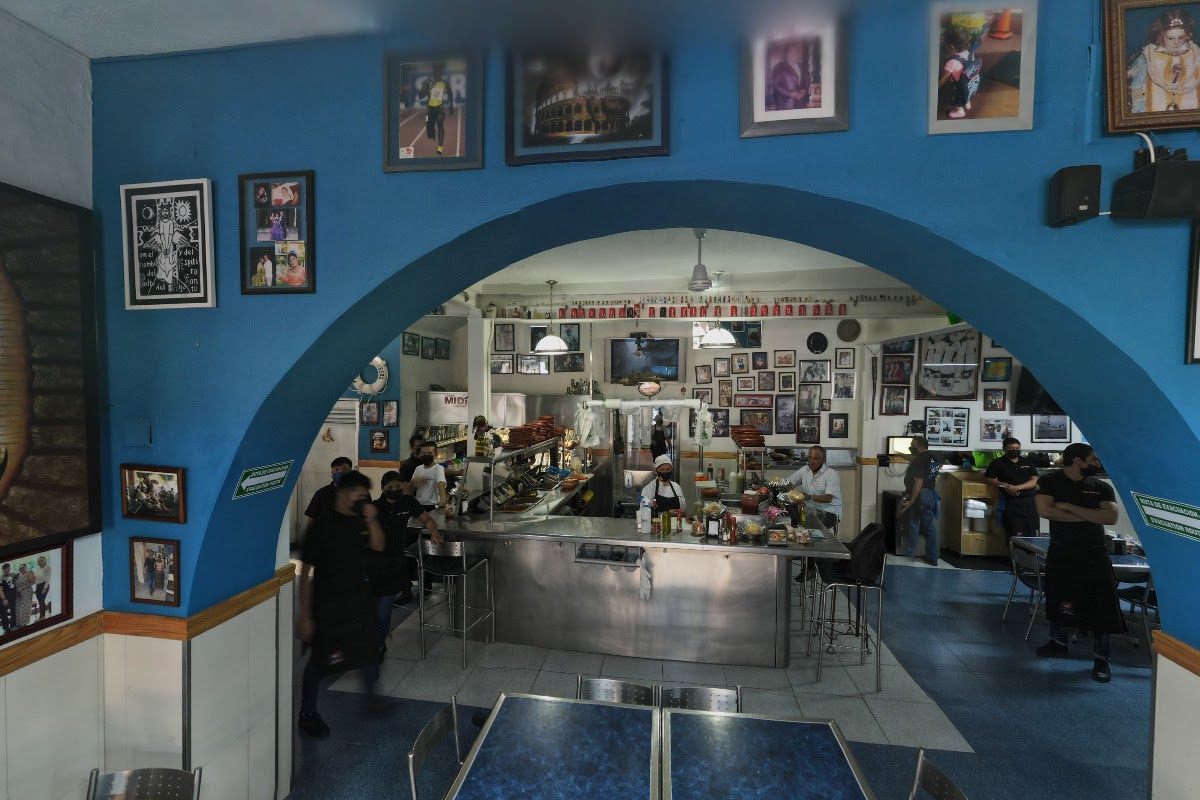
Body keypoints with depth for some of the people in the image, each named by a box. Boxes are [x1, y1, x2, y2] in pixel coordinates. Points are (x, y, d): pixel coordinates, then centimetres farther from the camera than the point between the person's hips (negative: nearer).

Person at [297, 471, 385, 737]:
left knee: (370, 651, 17)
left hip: (358, 598, 6)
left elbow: (378, 546, 0)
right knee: (320, 661, 10)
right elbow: (306, 572, -17)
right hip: (328, 604, -6)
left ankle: (372, 699, 39)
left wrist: (372, 521, -19)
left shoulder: (359, 519, -4)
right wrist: (305, 616, -14)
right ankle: (307, 714, 35)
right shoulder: (322, 525, -21)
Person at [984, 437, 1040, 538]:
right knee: (1016, 537, -8)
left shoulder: (1027, 462, 16)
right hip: (1011, 503, -3)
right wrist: (1003, 485, -12)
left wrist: (1017, 488, -11)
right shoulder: (998, 463, 8)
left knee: (1031, 536, 1)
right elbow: (987, 479, 3)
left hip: (1030, 502, 3)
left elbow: (1034, 481, 4)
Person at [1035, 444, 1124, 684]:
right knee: (1057, 600, 11)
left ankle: (1101, 659, 13)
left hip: (1094, 554, 0)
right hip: (1060, 553, 0)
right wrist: (1087, 516, -15)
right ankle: (1058, 643, 31)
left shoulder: (1101, 487, -1)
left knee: (1101, 605, -1)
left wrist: (1070, 507, -20)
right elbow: (1045, 510, -19)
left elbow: (1111, 517, -15)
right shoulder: (1050, 482, -6)